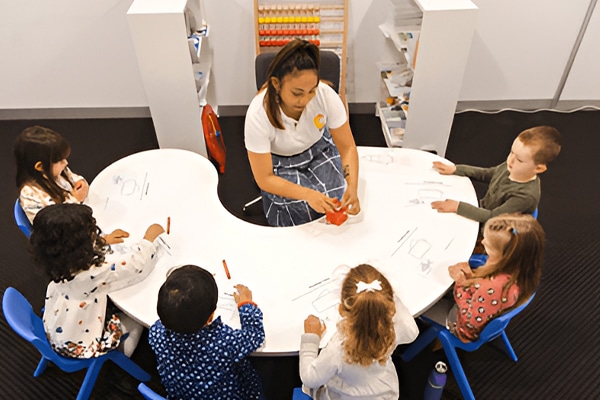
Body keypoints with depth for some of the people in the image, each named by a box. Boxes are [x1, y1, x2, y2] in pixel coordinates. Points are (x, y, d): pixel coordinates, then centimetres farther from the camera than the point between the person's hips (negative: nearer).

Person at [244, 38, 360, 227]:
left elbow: (347, 147, -15)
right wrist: (307, 194, -39)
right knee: (302, 210, -24)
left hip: (319, 151, 2)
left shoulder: (326, 95, -28)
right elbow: (264, 179, -24)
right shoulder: (258, 114, -32)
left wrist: (352, 186, -33)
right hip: (279, 164, -1)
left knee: (336, 204, -21)